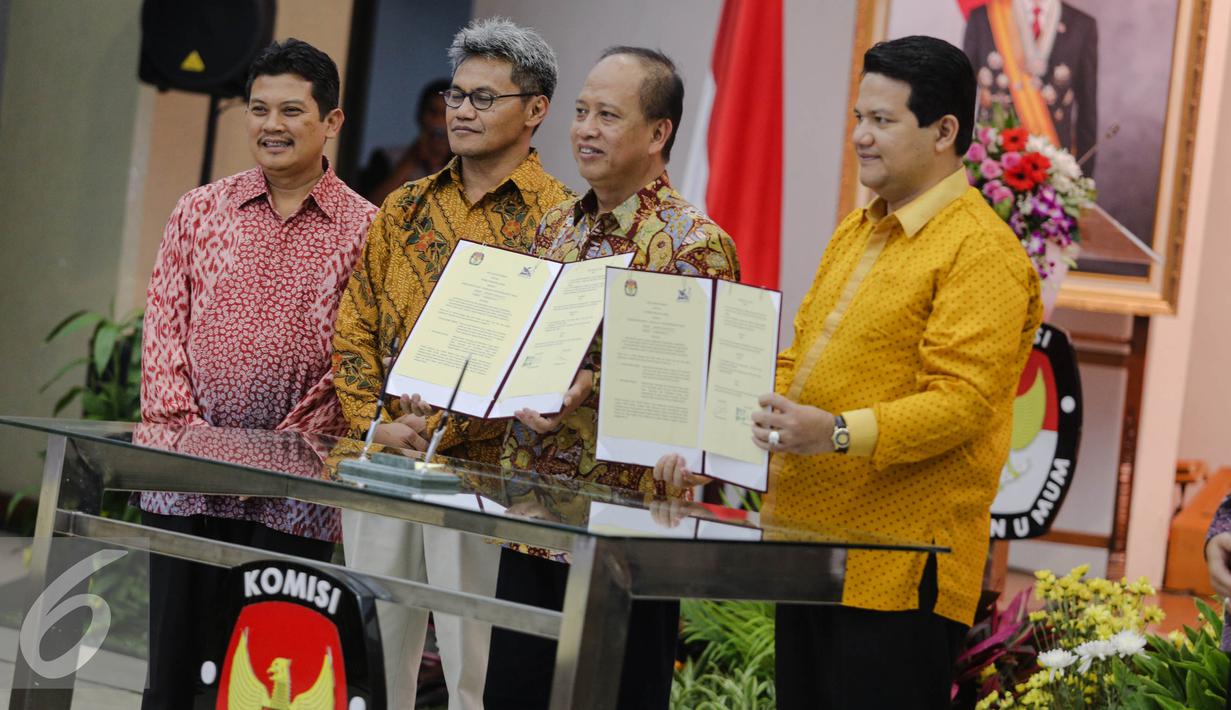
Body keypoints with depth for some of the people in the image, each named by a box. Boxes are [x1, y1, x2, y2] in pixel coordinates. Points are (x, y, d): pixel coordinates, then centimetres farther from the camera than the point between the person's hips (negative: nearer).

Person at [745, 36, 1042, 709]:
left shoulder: (982, 249, -11)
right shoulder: (854, 232, 19)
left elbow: (961, 402, -20)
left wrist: (840, 433, -30)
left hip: (896, 568, -9)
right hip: (809, 549, 9)